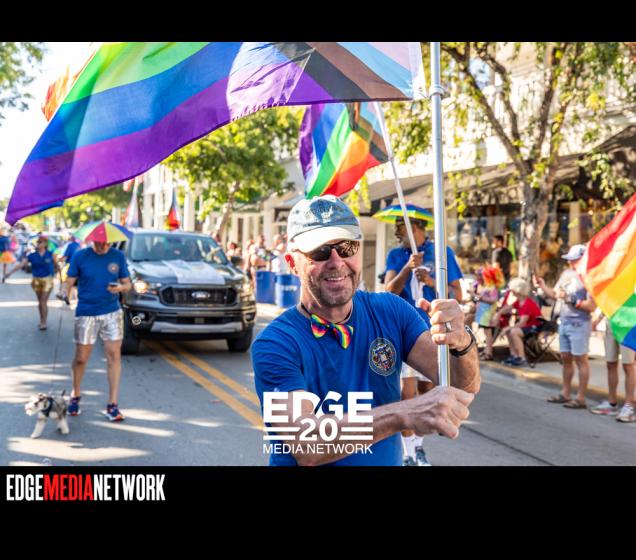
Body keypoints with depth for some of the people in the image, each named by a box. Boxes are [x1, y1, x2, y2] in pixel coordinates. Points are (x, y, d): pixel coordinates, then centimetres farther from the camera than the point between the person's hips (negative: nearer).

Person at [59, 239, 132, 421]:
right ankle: (75, 395, 30)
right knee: (81, 359, 5)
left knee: (114, 356, -4)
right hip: (86, 314, -1)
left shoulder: (118, 256, 2)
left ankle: (113, 405, 2)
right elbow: (69, 282, -3)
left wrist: (120, 287, -16)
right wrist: (64, 290, -25)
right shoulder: (80, 256, -3)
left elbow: (127, 283, 7)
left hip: (112, 313, 1)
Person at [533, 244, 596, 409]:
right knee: (566, 358, 14)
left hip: (579, 324, -8)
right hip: (564, 322, 8)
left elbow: (591, 306, -19)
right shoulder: (566, 273, 9)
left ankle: (581, 398, 2)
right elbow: (554, 294, 14)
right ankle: (565, 393, 23)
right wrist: (542, 286, -1)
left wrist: (570, 299, -23)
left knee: (580, 359, -2)